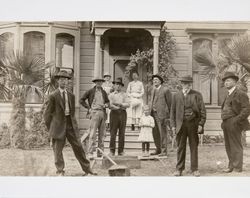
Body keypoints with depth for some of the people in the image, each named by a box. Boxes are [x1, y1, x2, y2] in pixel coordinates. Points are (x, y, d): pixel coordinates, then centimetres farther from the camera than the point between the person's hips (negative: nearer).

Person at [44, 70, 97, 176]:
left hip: (70, 124, 4)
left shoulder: (71, 96, 11)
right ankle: (60, 171, 12)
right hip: (59, 125, -4)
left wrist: (73, 123, 12)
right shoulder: (53, 96, -4)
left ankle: (87, 168, 15)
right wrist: (51, 128, -1)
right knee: (58, 149, 1)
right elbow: (47, 114, -1)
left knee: (78, 147, 7)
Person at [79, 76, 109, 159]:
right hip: (94, 112, -5)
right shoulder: (90, 91, 4)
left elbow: (107, 101, 25)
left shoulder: (104, 92, 17)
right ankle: (90, 153, -11)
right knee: (93, 133, -11)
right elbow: (81, 100, 5)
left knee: (102, 134, 5)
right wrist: (88, 108, -2)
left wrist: (106, 105, 2)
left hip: (103, 113, 5)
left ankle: (100, 152, 11)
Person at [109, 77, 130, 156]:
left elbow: (128, 104, 2)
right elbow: (110, 105, -3)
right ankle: (112, 151, -2)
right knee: (113, 132, -5)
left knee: (122, 133, 1)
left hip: (123, 113, 2)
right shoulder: (111, 95, 12)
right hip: (114, 113, -2)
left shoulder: (124, 94, 15)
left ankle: (121, 151, 4)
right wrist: (119, 107, -12)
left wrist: (120, 104, -10)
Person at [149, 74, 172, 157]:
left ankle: (164, 151, 1)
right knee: (155, 133, 11)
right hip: (153, 114, 7)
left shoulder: (165, 90, -5)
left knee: (163, 133, -5)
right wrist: (150, 111, 13)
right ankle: (158, 149, 22)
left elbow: (170, 103, -4)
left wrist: (169, 115, -5)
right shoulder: (153, 90, 17)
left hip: (161, 114, -7)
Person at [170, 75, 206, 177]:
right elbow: (173, 111, 10)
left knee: (194, 147, 4)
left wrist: (201, 124, -6)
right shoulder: (176, 96, 9)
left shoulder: (197, 95, 4)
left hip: (193, 124, -1)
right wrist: (173, 125, 2)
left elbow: (202, 110, 2)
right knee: (180, 147, 5)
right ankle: (179, 169, 13)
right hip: (181, 124, 1)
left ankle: (194, 169, 12)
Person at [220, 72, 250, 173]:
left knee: (236, 146, -6)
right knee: (228, 146, 11)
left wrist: (237, 120, -19)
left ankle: (237, 168, -3)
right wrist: (224, 121, 16)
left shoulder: (240, 94, -6)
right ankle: (231, 166, 19)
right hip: (226, 124, 8)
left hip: (234, 124, -8)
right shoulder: (228, 95, 21)